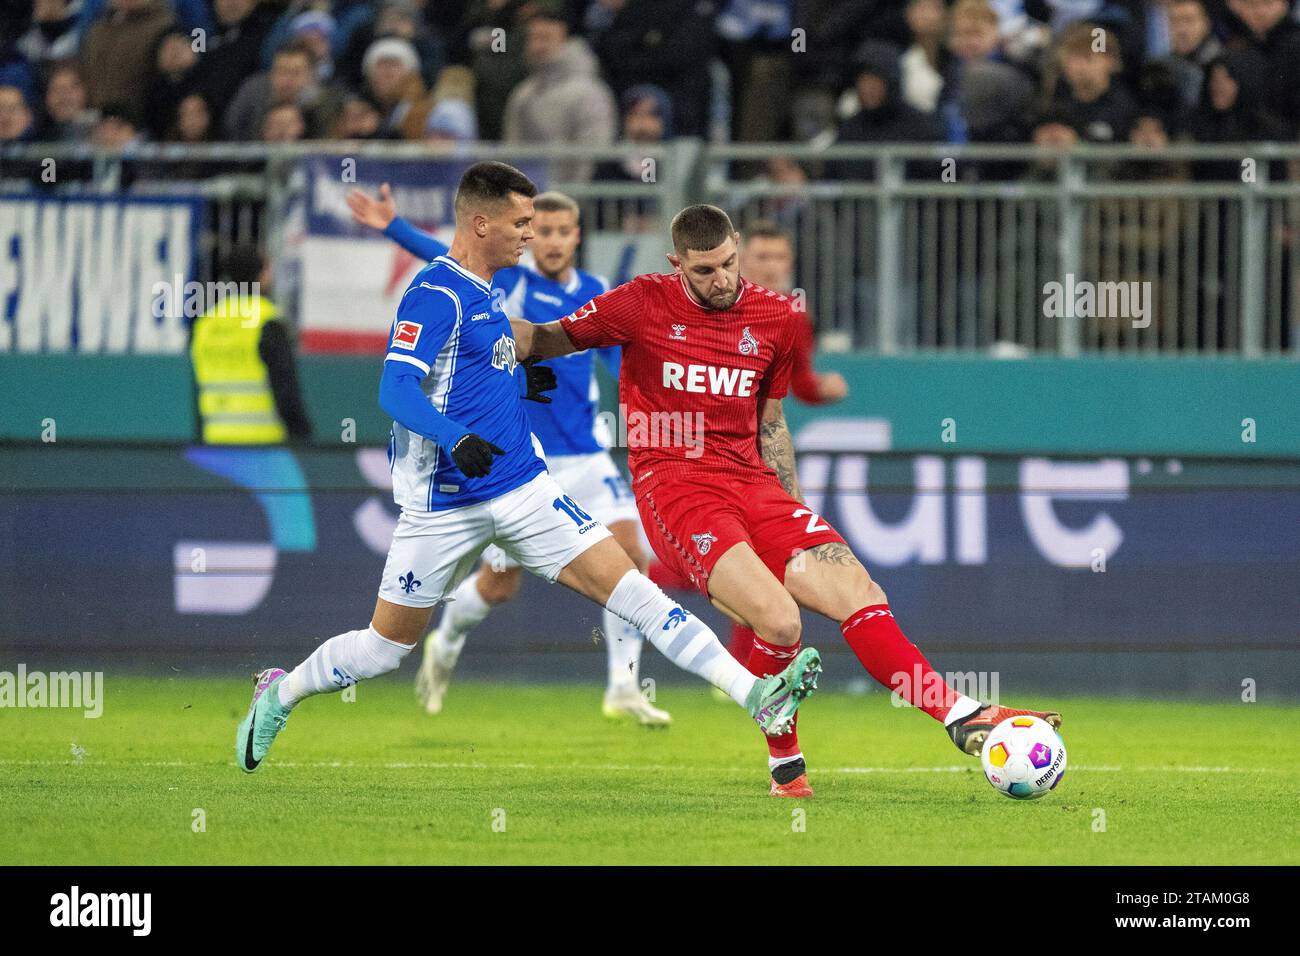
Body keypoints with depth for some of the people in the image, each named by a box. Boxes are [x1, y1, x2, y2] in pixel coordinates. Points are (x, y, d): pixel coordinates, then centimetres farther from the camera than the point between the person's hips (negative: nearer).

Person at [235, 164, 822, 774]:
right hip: (445, 506, -7)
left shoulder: (481, 294, 14)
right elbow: (396, 387, -26)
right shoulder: (435, 294, -14)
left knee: (627, 586, -7)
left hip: (523, 490, 7)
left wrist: (518, 383, 23)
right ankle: (278, 697, 32)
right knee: (386, 647, 5)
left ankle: (757, 698, -16)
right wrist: (455, 438, -39)